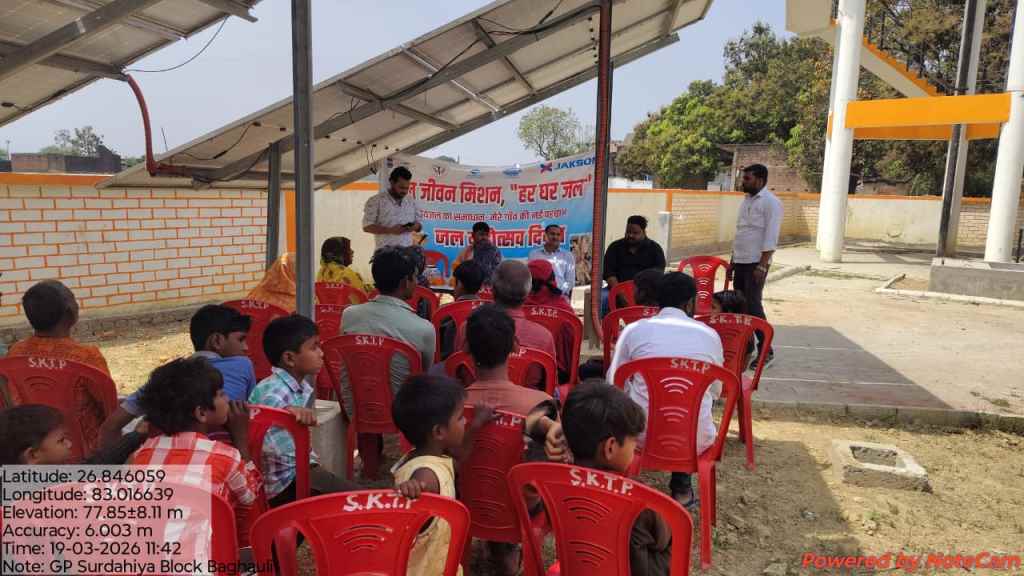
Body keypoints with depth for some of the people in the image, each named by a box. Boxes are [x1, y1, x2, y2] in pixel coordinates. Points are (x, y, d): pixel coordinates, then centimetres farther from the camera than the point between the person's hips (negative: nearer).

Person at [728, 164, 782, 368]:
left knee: (753, 305, -9)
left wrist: (762, 266, -21)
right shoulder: (746, 200, 14)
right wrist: (732, 262, 17)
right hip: (740, 261, 8)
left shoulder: (770, 202, -11)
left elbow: (770, 238, -16)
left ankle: (766, 351, 2)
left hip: (756, 262, -8)